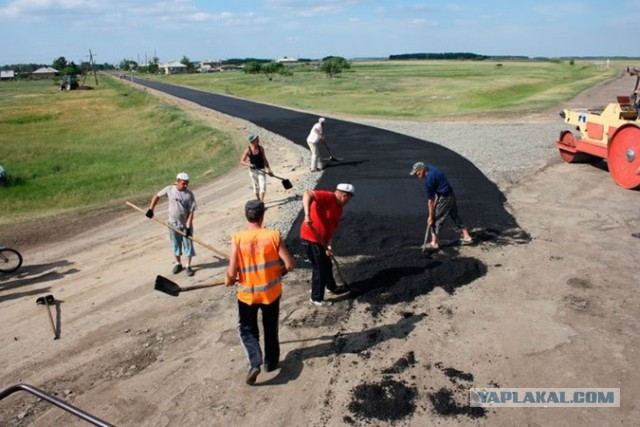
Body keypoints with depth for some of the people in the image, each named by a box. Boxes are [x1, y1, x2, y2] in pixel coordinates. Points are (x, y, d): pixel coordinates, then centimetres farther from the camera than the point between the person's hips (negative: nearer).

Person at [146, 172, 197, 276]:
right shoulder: (169, 189, -7)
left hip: (186, 224, -2)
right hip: (173, 223, 2)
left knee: (188, 244, 4)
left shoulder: (189, 194, -14)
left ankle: (188, 266, 18)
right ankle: (178, 264, 32)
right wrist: (150, 209, 0)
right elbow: (157, 196, 8)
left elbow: (191, 212, -15)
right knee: (175, 244, 14)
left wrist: (188, 227, -20)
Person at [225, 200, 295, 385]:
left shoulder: (238, 238, -17)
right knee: (271, 329, 22)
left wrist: (228, 281, 6)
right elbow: (290, 264, -13)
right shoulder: (273, 236, -15)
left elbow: (232, 272, -17)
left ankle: (255, 362, 2)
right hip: (271, 291, 1)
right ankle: (271, 362, 34)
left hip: (247, 293, -1)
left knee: (247, 329, 19)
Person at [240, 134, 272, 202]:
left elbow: (264, 159, 2)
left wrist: (268, 169, -3)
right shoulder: (248, 150, -12)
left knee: (263, 186, -12)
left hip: (261, 170, 1)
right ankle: (258, 200, 34)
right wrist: (249, 164, -27)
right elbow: (242, 161, -10)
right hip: (253, 170, -1)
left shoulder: (261, 148, -5)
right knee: (256, 186, 14)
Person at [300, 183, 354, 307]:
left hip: (320, 240, 9)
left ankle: (332, 287, 48)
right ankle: (316, 298, 15)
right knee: (320, 268, 0)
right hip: (310, 238, -9)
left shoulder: (339, 209, 9)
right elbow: (307, 194, -34)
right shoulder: (327, 197, -19)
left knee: (327, 264, 25)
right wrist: (307, 215, -43)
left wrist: (328, 245, -6)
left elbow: (332, 228, 8)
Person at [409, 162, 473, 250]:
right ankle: (467, 237, 26)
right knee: (455, 216, 19)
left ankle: (434, 243, 7)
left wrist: (430, 216, -15)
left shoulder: (429, 180, -24)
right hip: (451, 196, 9)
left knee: (435, 219, 1)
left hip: (444, 198, -9)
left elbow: (430, 200, -20)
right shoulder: (430, 168, 2)